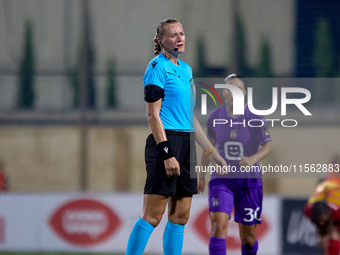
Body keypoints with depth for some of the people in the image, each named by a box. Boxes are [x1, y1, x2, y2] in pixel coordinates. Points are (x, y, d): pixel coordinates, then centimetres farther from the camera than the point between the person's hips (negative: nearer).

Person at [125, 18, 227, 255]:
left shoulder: (186, 69, 19)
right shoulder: (158, 66, -7)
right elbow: (153, 114, -12)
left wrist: (211, 152, 23)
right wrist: (167, 153, -19)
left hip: (186, 144, 9)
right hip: (166, 141, -9)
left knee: (181, 215, 7)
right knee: (153, 215, -12)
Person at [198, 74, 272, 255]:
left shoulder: (254, 117, -8)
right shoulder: (215, 117, -1)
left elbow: (268, 146, -11)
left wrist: (253, 159, -32)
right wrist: (201, 175, 15)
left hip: (249, 181, -1)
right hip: (222, 180, 1)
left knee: (248, 236, 6)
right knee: (219, 224, -21)